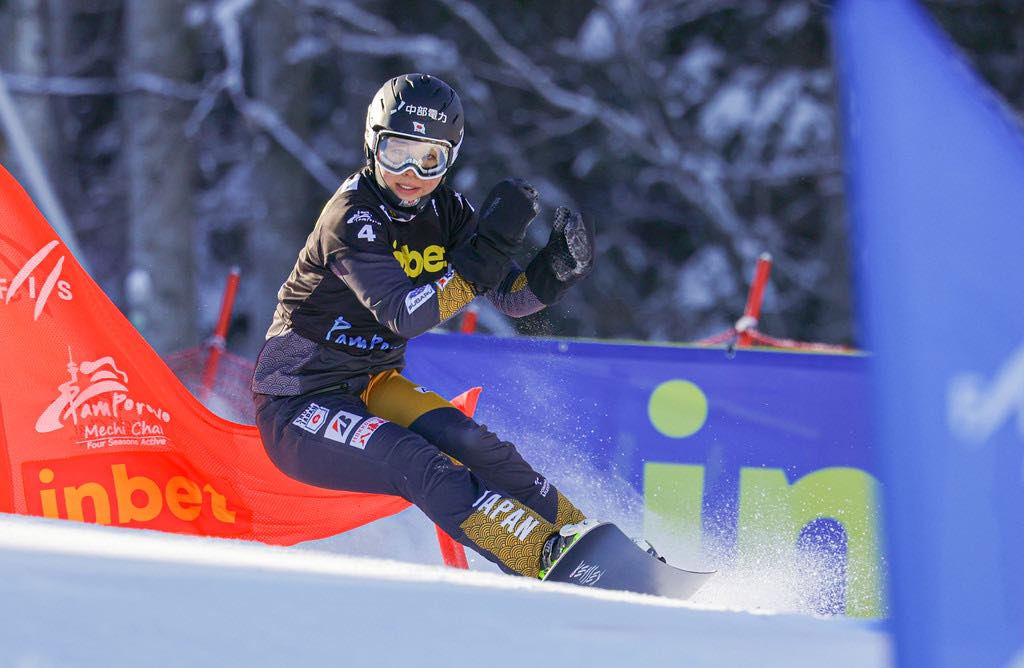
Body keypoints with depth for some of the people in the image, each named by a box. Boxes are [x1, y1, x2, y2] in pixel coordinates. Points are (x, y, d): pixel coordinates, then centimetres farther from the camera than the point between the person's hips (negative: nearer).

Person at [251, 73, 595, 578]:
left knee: (465, 442, -19)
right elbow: (403, 316, -35)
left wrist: (559, 267, -21)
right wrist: (488, 248, -39)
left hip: (369, 385, 7)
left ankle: (577, 538, -14)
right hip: (297, 402, -7)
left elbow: (512, 297, 0)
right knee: (420, 466, -27)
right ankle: (563, 568, -33)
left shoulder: (444, 211, -2)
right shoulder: (352, 217, -23)